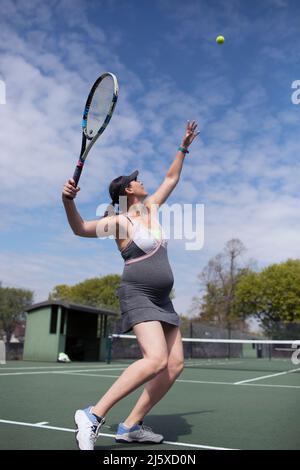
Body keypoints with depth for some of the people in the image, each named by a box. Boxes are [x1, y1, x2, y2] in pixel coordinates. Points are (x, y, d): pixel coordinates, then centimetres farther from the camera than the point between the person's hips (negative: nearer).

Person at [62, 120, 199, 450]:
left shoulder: (151, 207, 14)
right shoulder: (120, 221, -7)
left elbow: (171, 179, 26)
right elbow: (80, 229, -19)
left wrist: (183, 148, 25)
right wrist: (68, 201, -37)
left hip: (162, 299, 8)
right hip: (137, 296, -8)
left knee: (175, 365, 0)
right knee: (156, 359, -27)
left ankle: (130, 426, 6)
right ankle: (93, 415, -19)